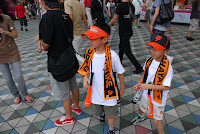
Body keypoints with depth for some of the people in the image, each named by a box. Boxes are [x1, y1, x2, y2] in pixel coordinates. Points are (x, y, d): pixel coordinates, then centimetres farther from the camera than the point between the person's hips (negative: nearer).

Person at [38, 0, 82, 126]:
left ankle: (69, 117, 31)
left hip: (58, 61, -8)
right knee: (73, 85, 24)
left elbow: (46, 44, -25)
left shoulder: (47, 17, -23)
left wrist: (41, 40, 0)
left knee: (63, 92, 11)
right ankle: (76, 107, 46)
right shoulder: (66, 15, 1)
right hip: (70, 57, 8)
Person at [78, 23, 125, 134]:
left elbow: (120, 72, -9)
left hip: (109, 92, -3)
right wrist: (85, 78, -15)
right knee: (96, 113, 22)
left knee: (110, 114, 18)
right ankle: (102, 112, 56)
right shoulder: (89, 53, -10)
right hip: (95, 91, 3)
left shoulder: (112, 55, -22)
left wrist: (122, 88, 2)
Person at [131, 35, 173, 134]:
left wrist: (149, 86, -32)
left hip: (158, 98, -6)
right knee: (141, 108, 31)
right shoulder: (149, 61, -11)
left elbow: (166, 87, -26)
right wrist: (139, 83, -9)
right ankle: (140, 117, 66)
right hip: (146, 94, 6)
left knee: (157, 120, 9)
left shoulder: (167, 67, -29)